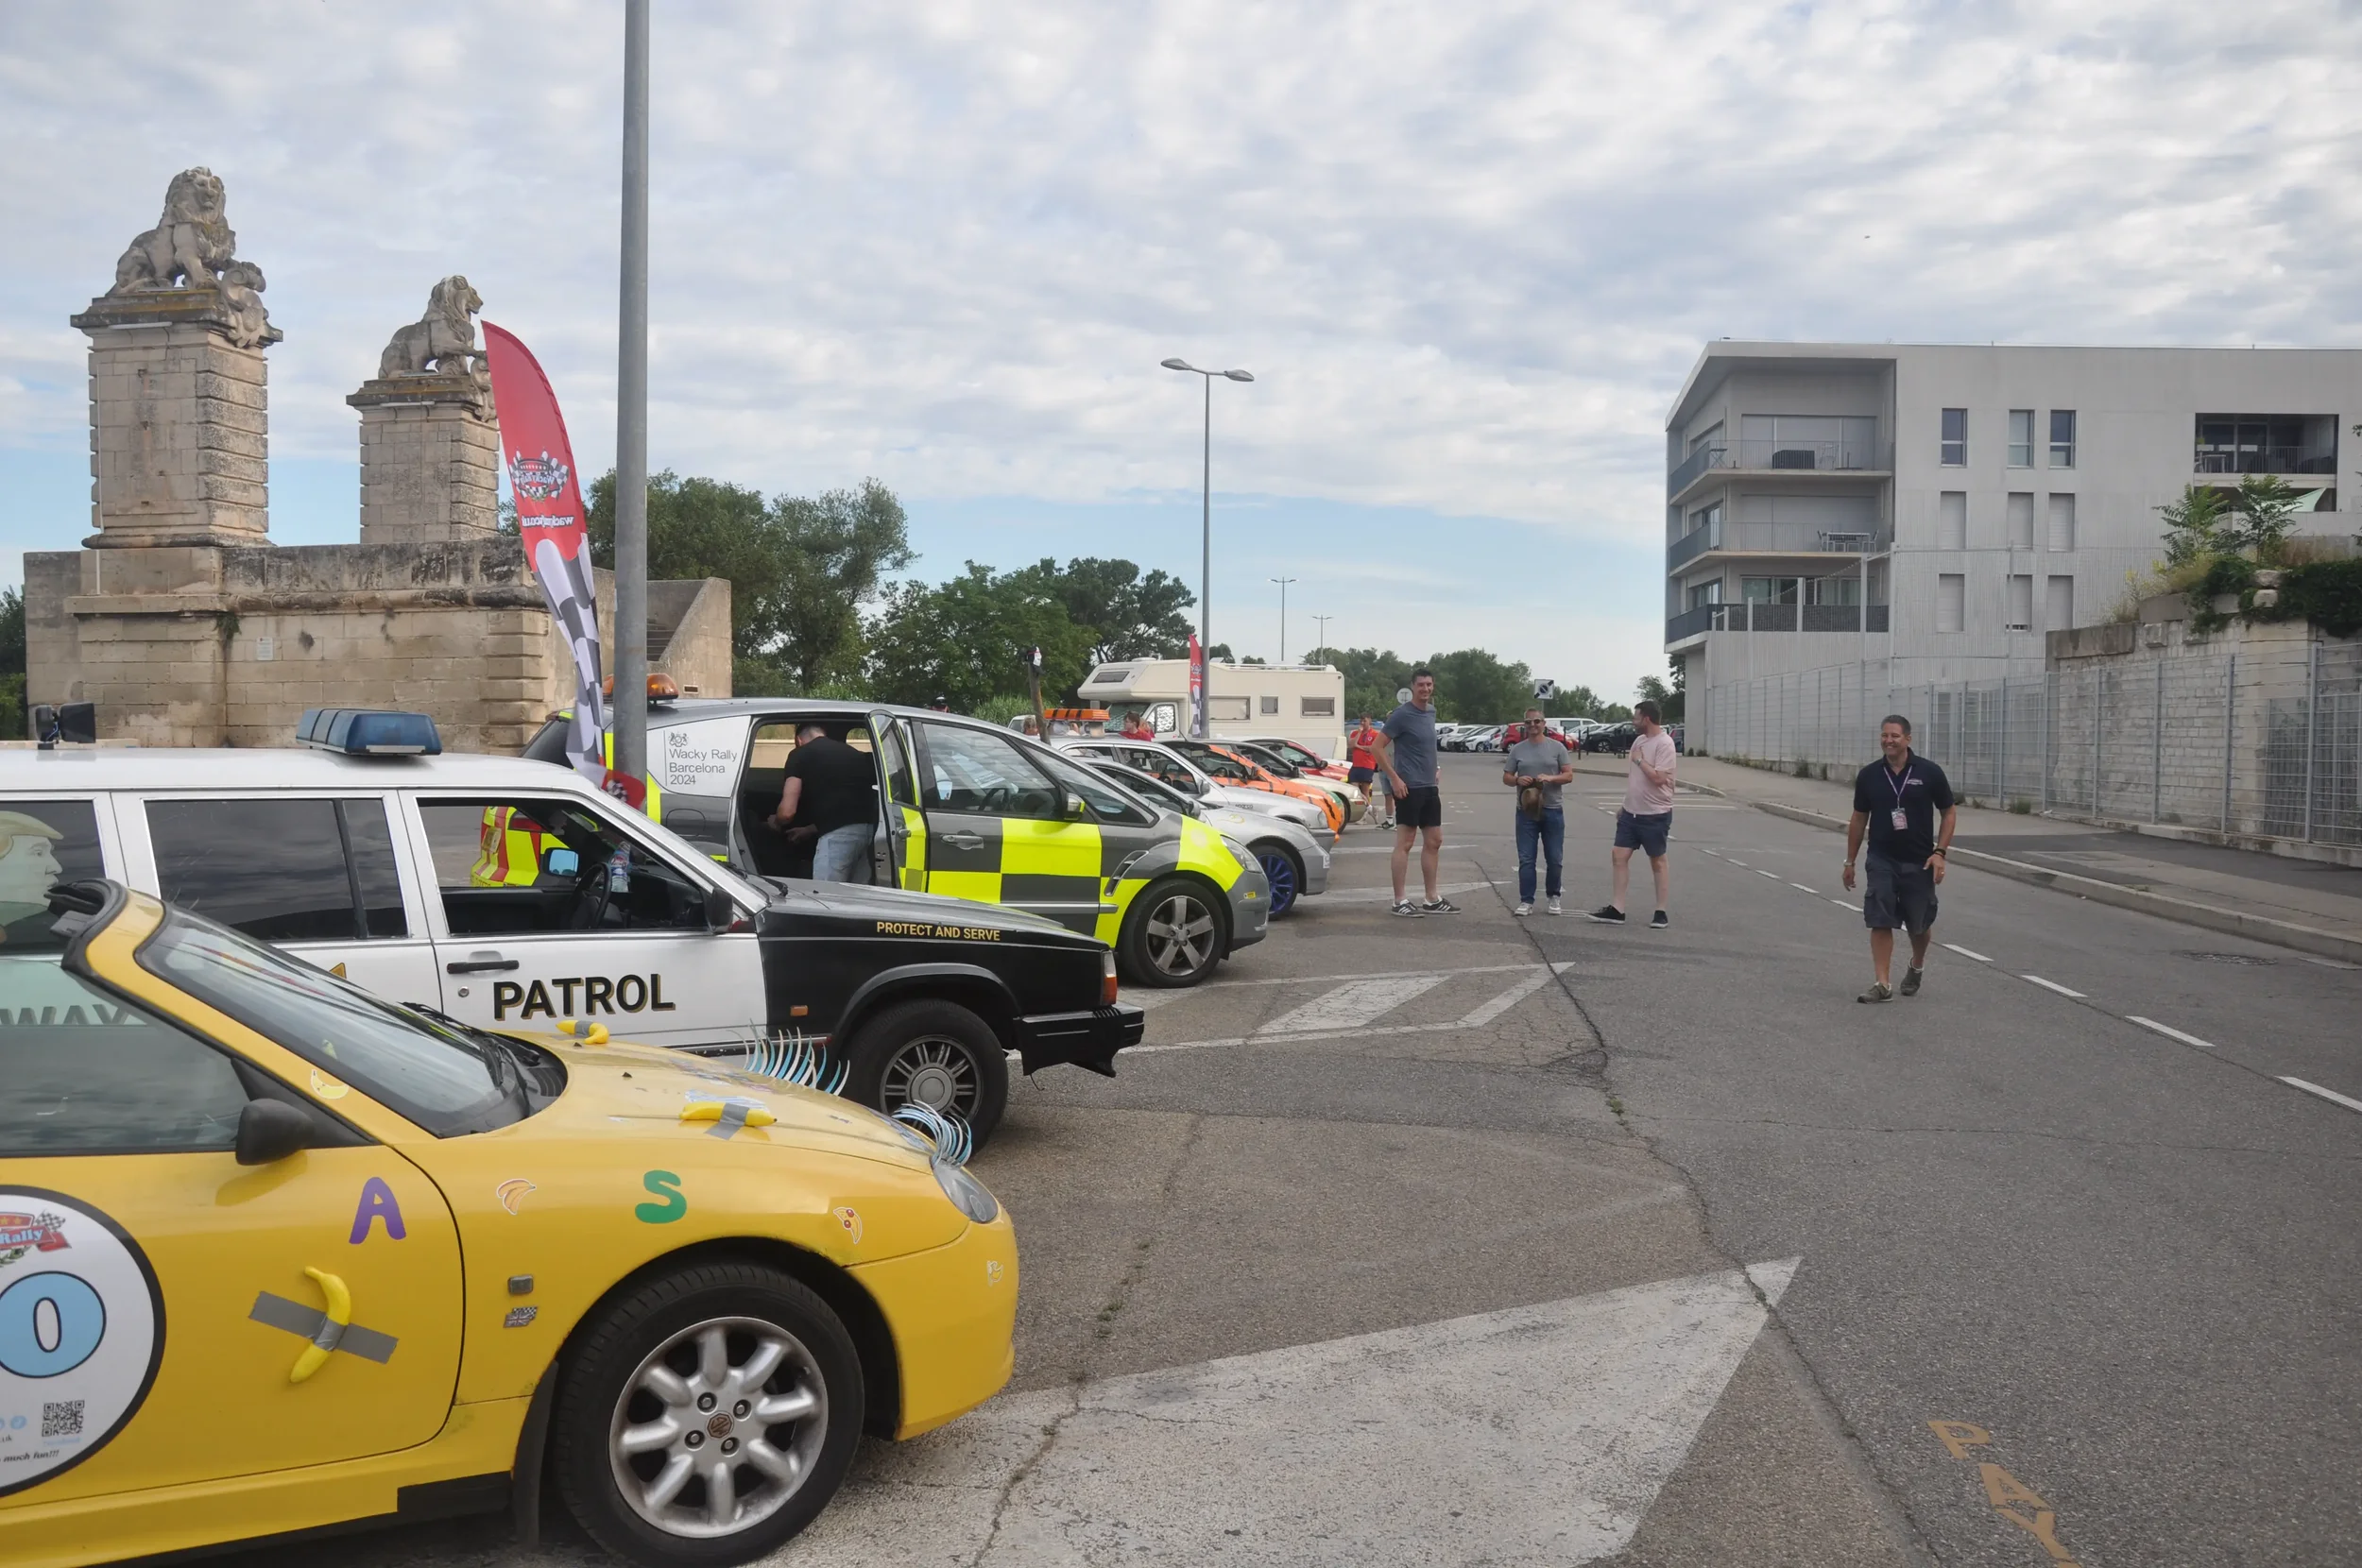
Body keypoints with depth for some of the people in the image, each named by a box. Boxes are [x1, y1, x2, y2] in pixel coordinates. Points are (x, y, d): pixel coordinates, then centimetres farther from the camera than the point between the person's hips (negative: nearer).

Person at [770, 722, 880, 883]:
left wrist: (776, 822, 28)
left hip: (839, 834, -7)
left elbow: (788, 811, 4)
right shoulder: (853, 753, 30)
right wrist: (808, 830, 50)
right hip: (870, 829, 7)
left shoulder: (800, 755, 10)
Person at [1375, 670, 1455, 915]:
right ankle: (1400, 901, 0)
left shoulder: (1431, 712, 11)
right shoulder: (1402, 715, -12)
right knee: (1404, 844, -4)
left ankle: (1432, 899, 19)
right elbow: (1378, 746, -13)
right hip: (1409, 788, -8)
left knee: (1434, 841, 11)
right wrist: (1394, 778, -17)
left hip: (1430, 787, 8)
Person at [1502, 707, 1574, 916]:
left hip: (1552, 810, -1)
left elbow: (1569, 775, 0)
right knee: (1526, 859, -1)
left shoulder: (1557, 747, 3)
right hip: (1526, 811, 1)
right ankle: (1526, 901, 3)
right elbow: (1506, 777, 8)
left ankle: (1554, 898, 20)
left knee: (1555, 859, 5)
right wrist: (1517, 780, -14)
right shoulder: (1517, 749, 7)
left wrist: (1551, 778, -19)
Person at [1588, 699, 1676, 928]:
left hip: (1655, 815, -8)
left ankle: (1661, 913, 11)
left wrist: (1639, 760, -16)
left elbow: (1658, 777, -27)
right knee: (1619, 855, 3)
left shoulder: (1664, 743, -16)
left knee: (1657, 862, 3)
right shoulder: (1639, 740, 11)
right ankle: (1616, 909, 6)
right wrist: (1625, 806, 20)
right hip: (1631, 813, 8)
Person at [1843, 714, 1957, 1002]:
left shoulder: (1929, 772, -6)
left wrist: (1939, 852, -9)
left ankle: (1916, 967, 39)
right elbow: (1858, 819, 9)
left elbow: (1950, 813, 1)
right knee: (1880, 922, -7)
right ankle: (1882, 983, -4)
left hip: (1919, 862, -1)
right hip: (1882, 860, 1)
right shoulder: (1869, 775, 1)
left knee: (1919, 924, 11)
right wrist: (1850, 862, 10)